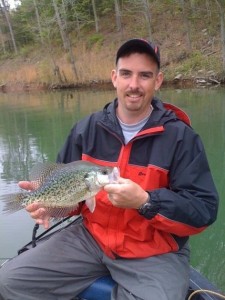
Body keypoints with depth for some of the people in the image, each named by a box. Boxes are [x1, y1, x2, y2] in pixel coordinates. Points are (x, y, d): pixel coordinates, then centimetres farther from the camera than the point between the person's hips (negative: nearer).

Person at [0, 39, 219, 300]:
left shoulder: (181, 137, -10)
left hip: (155, 253, -3)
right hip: (91, 238, 4)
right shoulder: (87, 128, 3)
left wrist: (145, 202, -27)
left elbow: (204, 211, -13)